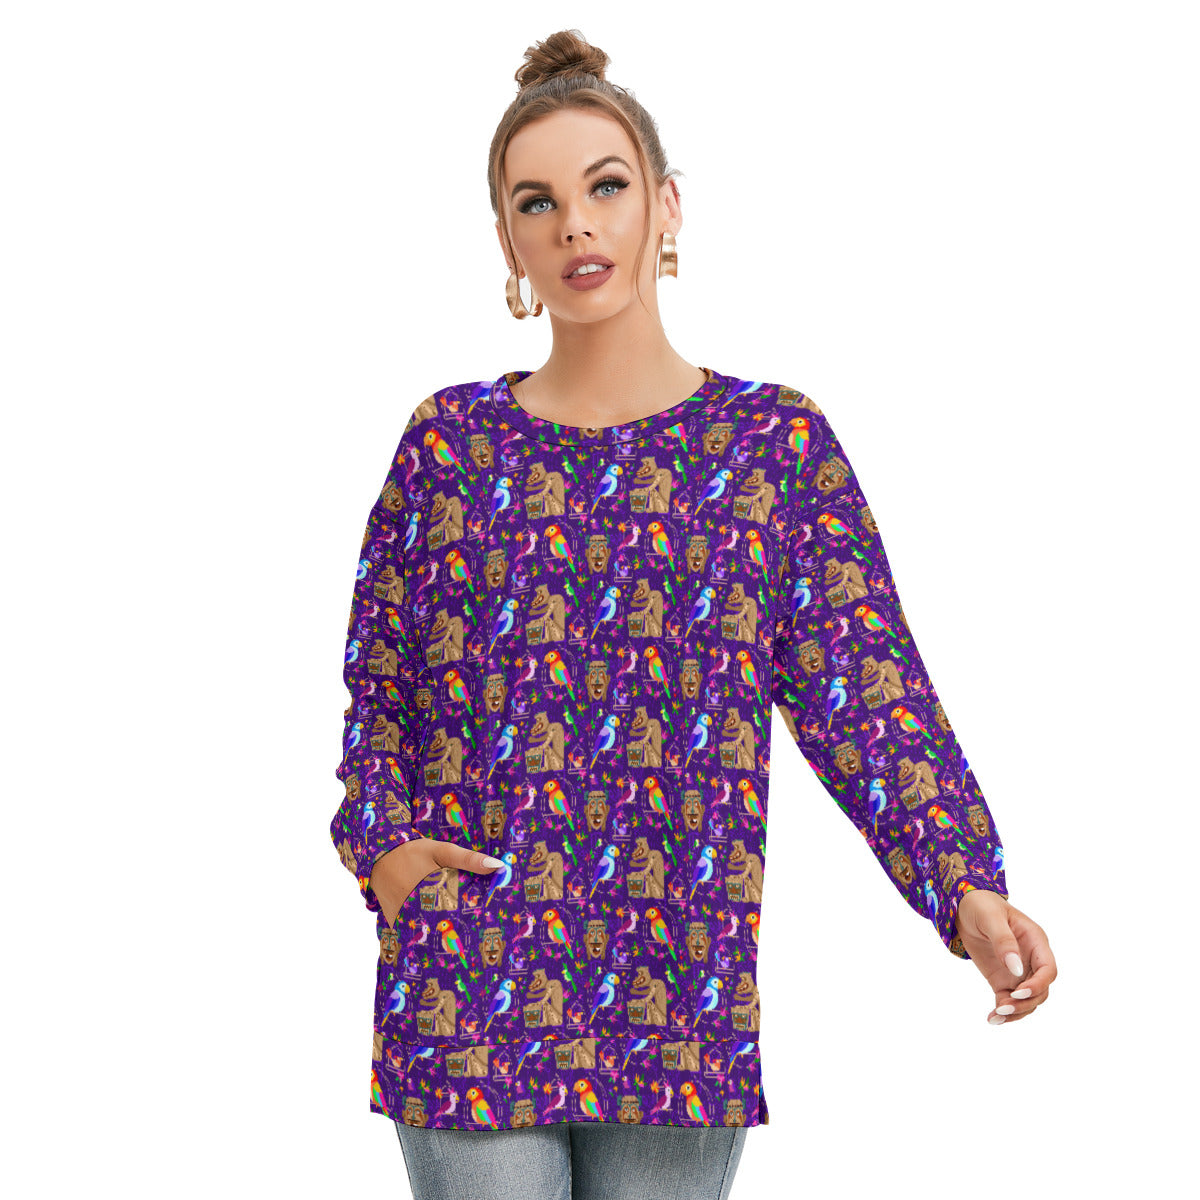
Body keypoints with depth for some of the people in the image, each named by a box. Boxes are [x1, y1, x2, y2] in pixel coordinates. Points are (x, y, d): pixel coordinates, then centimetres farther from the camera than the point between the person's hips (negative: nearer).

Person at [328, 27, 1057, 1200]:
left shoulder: (777, 443, 4)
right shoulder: (449, 442, 7)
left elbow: (865, 697, -3)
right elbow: (376, 686, 13)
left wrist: (968, 891, -16)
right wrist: (381, 846, -5)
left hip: (683, 998, 0)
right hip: (466, 995, 0)